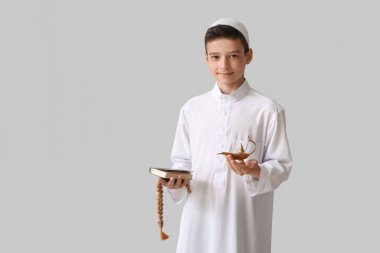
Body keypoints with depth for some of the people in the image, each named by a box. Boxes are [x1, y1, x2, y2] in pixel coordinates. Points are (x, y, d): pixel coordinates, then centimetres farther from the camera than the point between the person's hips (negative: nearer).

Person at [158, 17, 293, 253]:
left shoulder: (268, 110, -4)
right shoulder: (192, 108, 5)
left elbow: (282, 166, -2)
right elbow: (183, 161, 10)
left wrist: (257, 172, -21)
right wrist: (176, 180, -10)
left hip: (246, 221, -2)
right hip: (200, 218, 2)